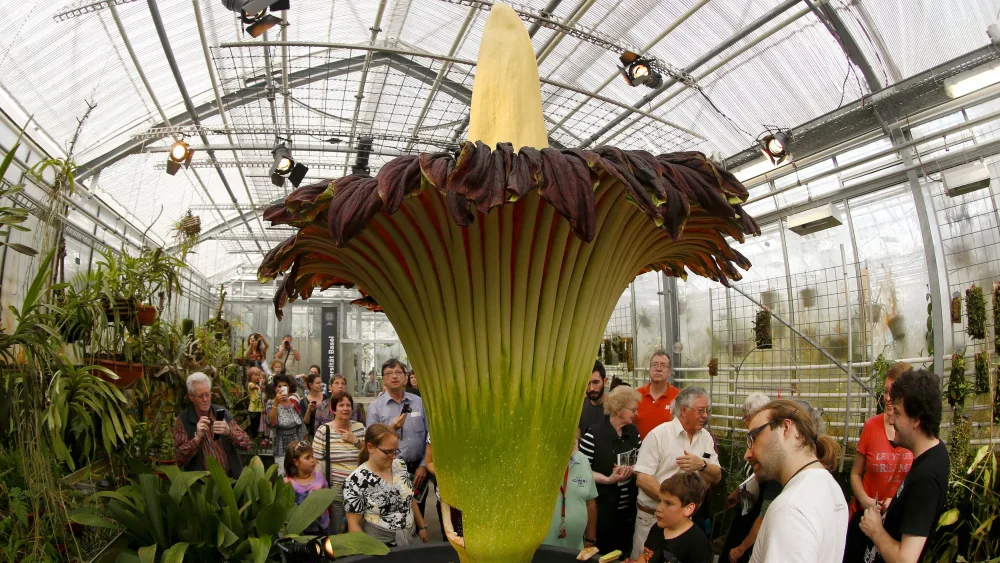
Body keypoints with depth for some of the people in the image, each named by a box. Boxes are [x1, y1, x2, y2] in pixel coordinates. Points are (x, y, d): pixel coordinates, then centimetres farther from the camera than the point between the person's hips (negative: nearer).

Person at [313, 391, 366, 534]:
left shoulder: (360, 428, 5)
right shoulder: (323, 430, -6)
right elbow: (317, 461, -4)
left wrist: (355, 441, -9)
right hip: (335, 488, -3)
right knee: (336, 531, 7)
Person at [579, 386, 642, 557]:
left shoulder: (634, 432, 2)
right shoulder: (593, 435, -20)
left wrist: (631, 469, -10)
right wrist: (608, 479, -23)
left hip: (628, 506, 6)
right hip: (602, 507, -6)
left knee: (625, 552, 21)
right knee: (601, 553, 11)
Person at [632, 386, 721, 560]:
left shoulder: (706, 437, 3)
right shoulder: (658, 435, -14)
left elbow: (717, 477, 4)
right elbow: (642, 479, -17)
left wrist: (702, 465, -17)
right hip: (652, 517, -5)